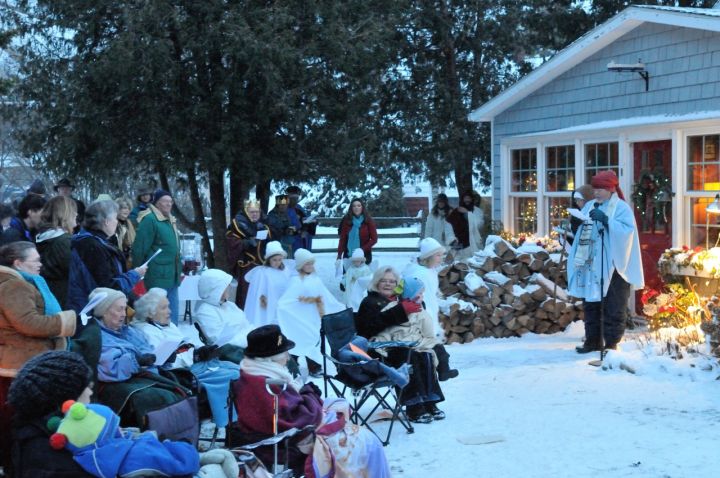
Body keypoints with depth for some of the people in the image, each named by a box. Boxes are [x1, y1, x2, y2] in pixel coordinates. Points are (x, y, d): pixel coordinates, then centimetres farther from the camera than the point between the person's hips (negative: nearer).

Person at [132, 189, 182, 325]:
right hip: (158, 277, -9)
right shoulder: (149, 220, -12)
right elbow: (140, 248, -14)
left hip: (172, 277, 9)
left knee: (173, 314, 13)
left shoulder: (170, 220, 17)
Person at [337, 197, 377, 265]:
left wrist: (362, 249, -15)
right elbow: (342, 239, 0)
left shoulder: (368, 221, -3)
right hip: (348, 256, 2)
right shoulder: (346, 221, 3)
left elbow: (374, 239, -4)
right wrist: (339, 255, -9)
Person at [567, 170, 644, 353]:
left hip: (613, 267, -6)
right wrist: (575, 223, -2)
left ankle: (611, 344, 6)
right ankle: (593, 340, 21)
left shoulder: (622, 208, -5)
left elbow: (627, 231, -19)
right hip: (591, 266, 7)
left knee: (613, 308, 1)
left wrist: (606, 220, -25)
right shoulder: (589, 206, 14)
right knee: (591, 305, 12)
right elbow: (580, 231, 19)